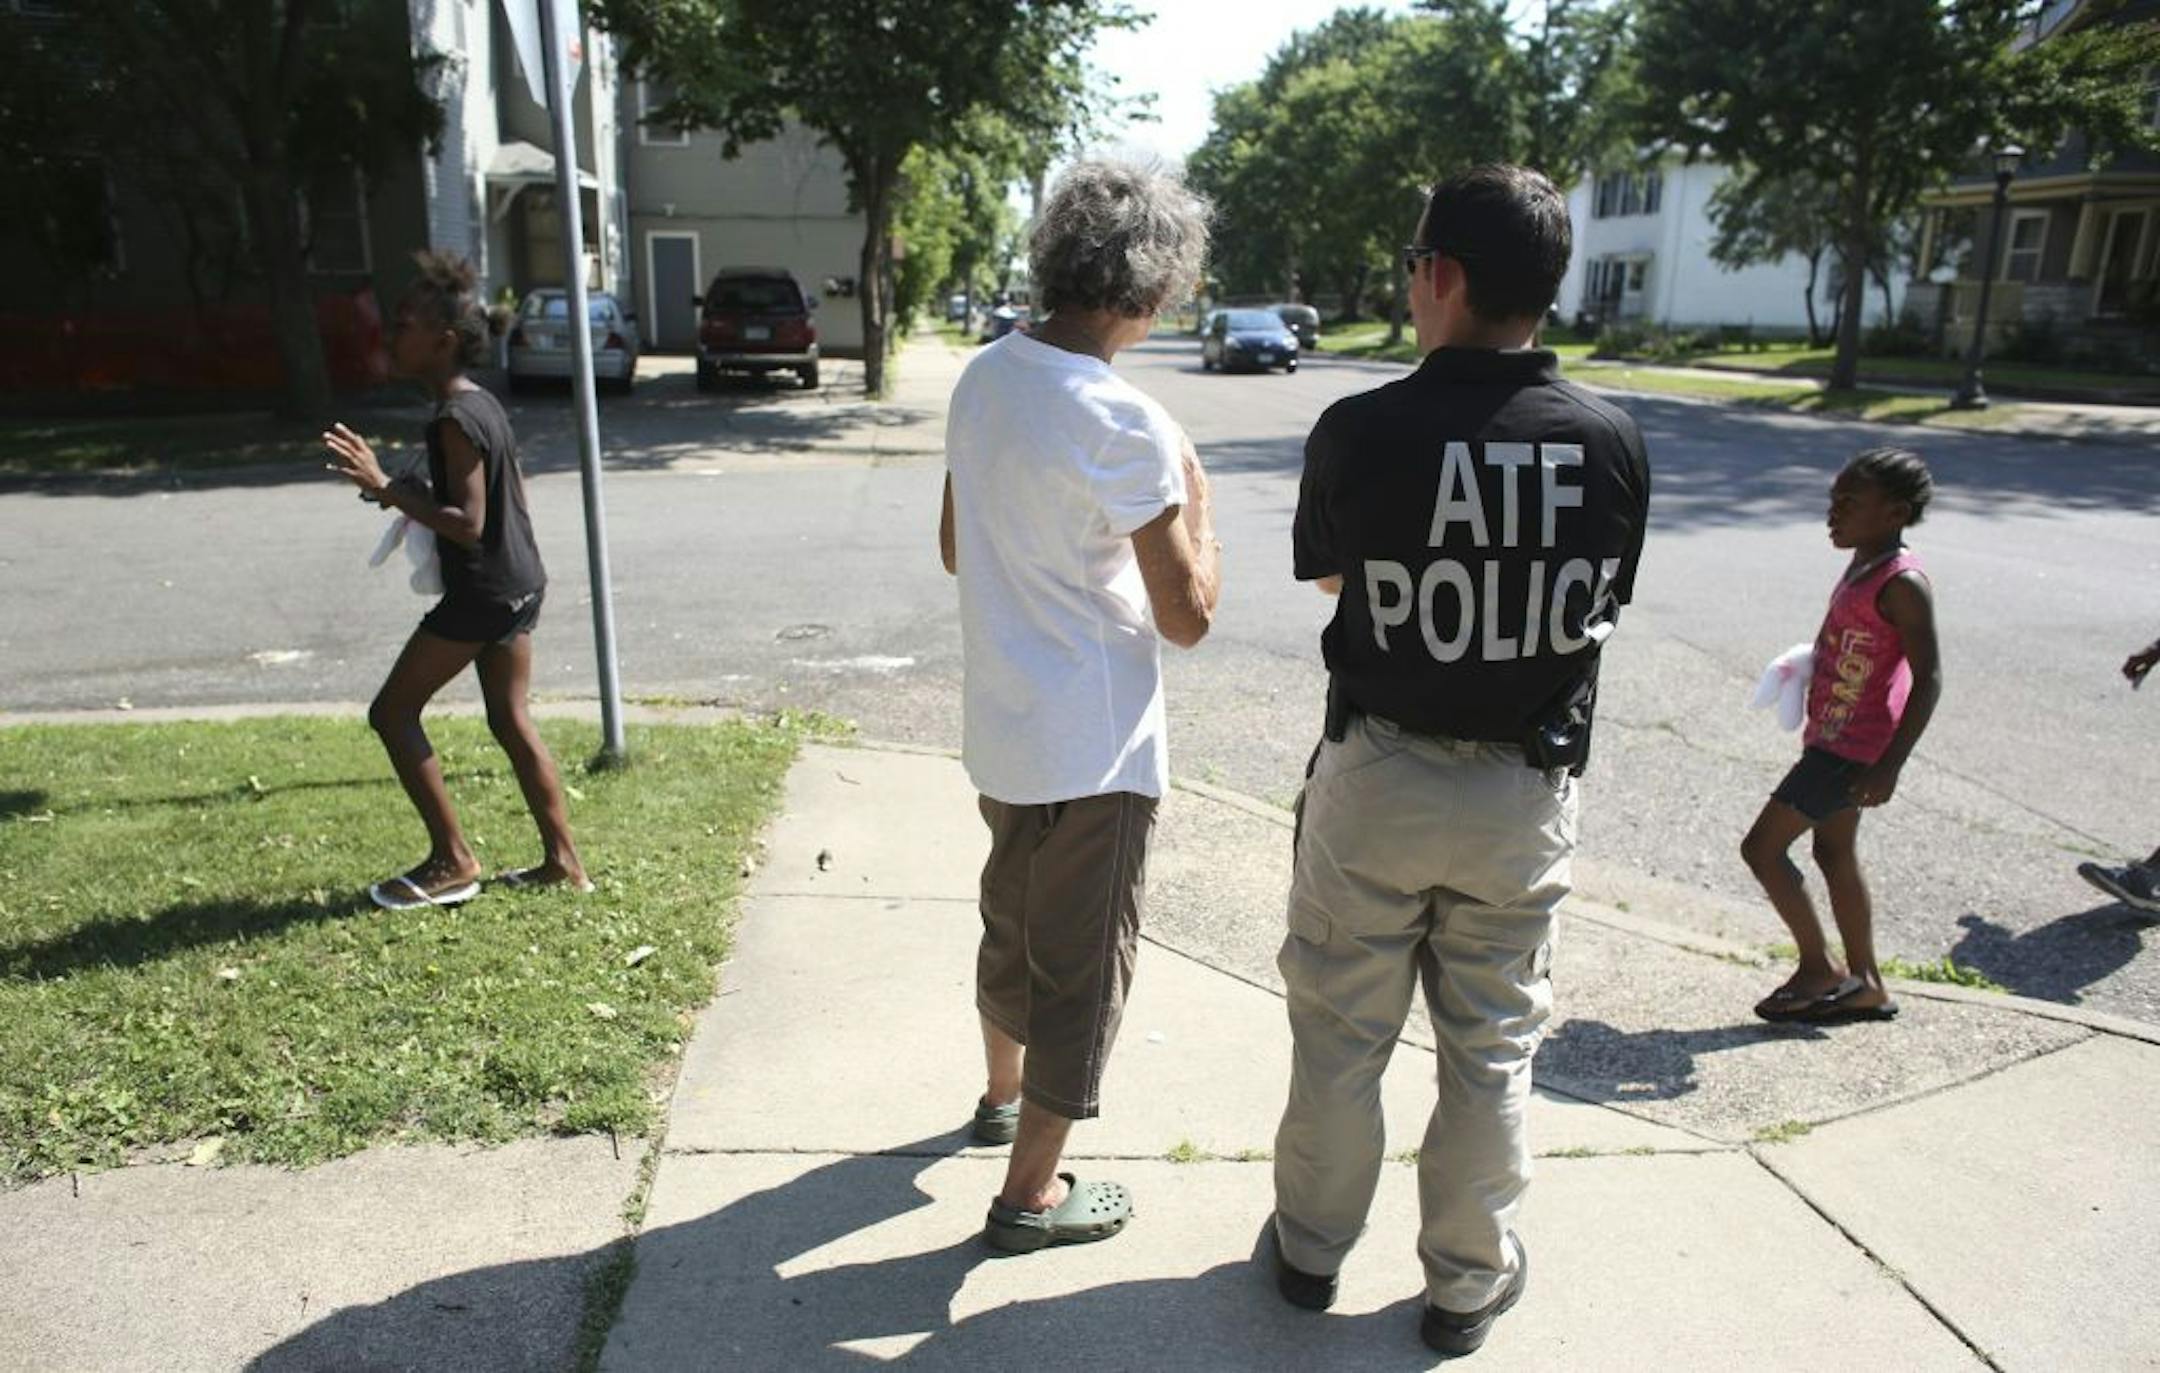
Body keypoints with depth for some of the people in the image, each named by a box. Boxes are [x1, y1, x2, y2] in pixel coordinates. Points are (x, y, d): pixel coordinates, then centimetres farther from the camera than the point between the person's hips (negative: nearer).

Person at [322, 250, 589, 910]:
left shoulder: (453, 420, -18)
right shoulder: (483, 403, 11)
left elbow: (468, 524, -23)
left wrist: (386, 487, -24)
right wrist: (416, 493, 12)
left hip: (481, 592, -10)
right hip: (520, 583, 10)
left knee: (393, 712, 2)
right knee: (511, 721, 14)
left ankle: (452, 861, 7)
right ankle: (563, 860, 17)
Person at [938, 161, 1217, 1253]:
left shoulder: (981, 379, 2)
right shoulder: (1125, 423, -23)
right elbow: (1188, 616, -17)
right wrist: (1196, 501, -3)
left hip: (999, 724, 8)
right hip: (1092, 746, -8)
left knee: (1013, 923, 27)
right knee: (1083, 965, 8)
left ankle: (1004, 1095, 49)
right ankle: (1030, 1193, 24)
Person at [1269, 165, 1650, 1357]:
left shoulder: (1360, 432, -16)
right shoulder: (1612, 441, -9)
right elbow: (1603, 605, 6)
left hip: (1377, 777, -2)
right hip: (1525, 790, 2)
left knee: (1341, 1032, 16)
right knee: (1491, 1050, 17)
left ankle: (1312, 1245, 35)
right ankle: (1468, 1281, 34)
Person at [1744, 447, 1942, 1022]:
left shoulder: (1902, 583, -20)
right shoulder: (1863, 566, 8)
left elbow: (1928, 678, -21)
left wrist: (1890, 764, -24)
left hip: (1851, 748, -10)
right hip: (1834, 738, 10)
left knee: (1762, 847, -6)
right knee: (1835, 854, 17)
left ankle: (1819, 968, 9)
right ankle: (1866, 985, 28)